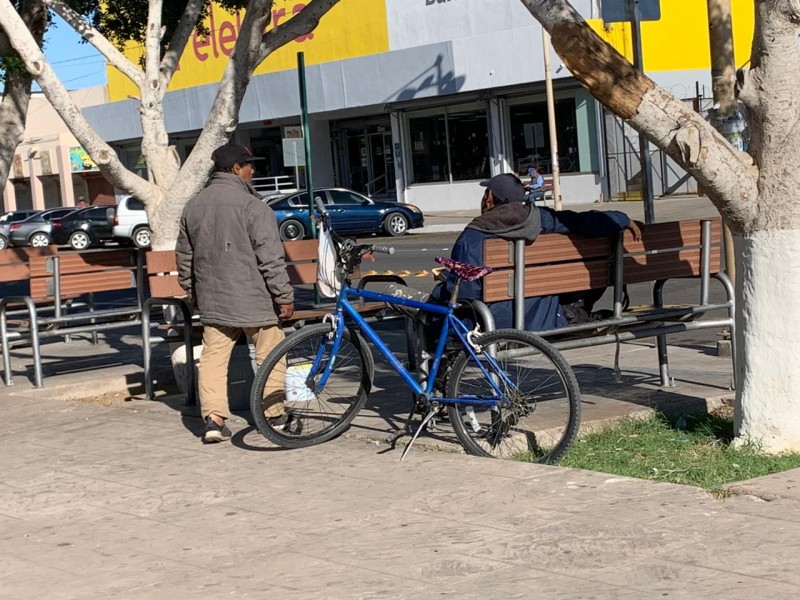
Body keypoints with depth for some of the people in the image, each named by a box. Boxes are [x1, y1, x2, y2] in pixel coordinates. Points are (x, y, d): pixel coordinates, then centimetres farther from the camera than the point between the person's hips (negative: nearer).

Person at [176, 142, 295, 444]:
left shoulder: (193, 205, 7)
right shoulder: (252, 206, -14)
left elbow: (184, 256, 17)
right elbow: (271, 258, -16)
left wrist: (191, 291, 28)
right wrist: (285, 296, -9)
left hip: (212, 301, 5)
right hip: (253, 300, -5)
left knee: (213, 356, 7)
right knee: (269, 355, 9)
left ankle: (214, 418, -2)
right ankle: (274, 413, 17)